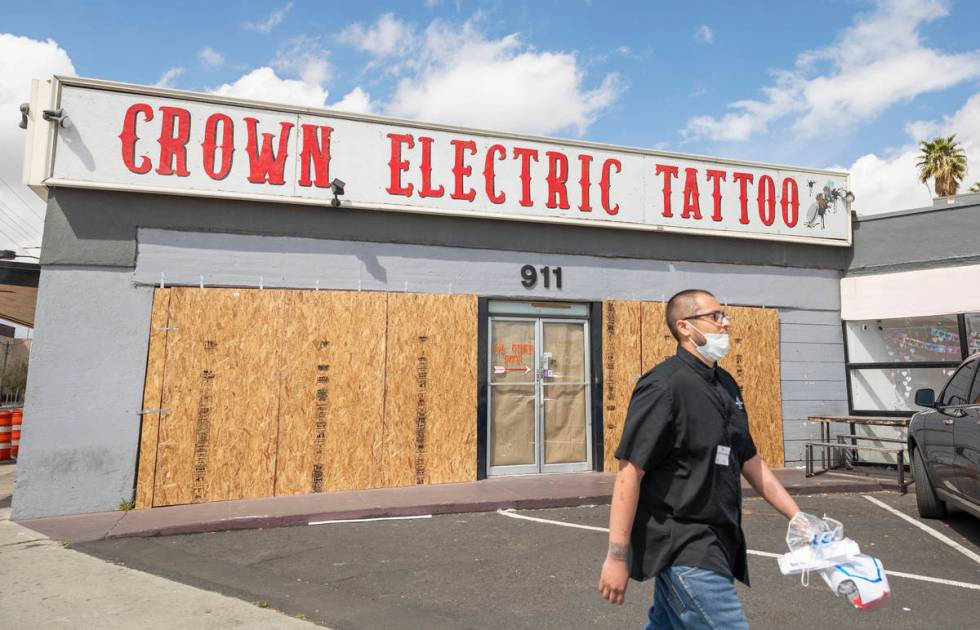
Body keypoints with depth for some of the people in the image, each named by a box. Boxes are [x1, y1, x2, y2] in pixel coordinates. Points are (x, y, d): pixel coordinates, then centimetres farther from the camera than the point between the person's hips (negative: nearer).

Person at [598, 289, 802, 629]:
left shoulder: (725, 384, 9)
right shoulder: (664, 385, -18)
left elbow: (749, 461, 17)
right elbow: (629, 474, -20)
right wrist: (617, 557, -19)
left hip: (714, 541, 8)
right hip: (682, 547, -8)